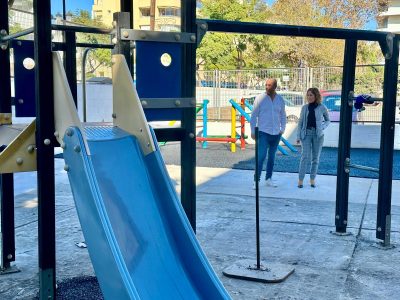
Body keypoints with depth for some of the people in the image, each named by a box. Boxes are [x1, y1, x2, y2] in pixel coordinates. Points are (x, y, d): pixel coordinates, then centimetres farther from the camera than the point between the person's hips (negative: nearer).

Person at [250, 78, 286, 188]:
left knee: (272, 156, 11)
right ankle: (256, 180, -6)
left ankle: (268, 179, 21)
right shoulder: (260, 98, -4)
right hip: (263, 132, -4)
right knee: (261, 156, -11)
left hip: (276, 133, 4)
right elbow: (254, 115, -3)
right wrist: (253, 131, -5)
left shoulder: (280, 100, 6)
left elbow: (283, 115, 17)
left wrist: (282, 129, 9)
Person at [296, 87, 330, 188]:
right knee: (305, 156, -9)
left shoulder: (322, 107, 1)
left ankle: (312, 179, 18)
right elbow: (300, 122, 9)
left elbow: (327, 120, 13)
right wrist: (298, 136, 5)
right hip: (306, 133, 0)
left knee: (315, 157, 7)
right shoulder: (304, 107, 5)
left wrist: (322, 127, -6)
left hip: (318, 134, 0)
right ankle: (300, 179, -7)